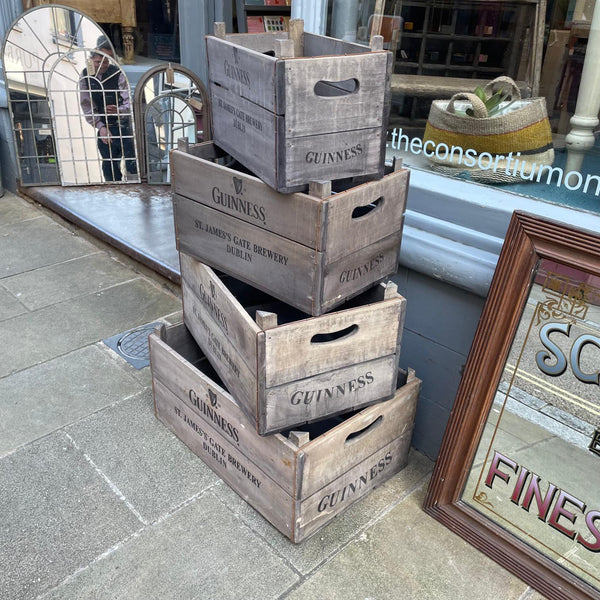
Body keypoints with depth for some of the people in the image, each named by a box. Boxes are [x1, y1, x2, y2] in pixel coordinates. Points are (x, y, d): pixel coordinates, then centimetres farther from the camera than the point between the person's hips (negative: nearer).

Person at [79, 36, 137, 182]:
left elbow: (129, 101, -15)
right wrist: (100, 127, -10)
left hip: (123, 125, -3)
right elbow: (87, 106, 1)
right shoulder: (85, 76, 0)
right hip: (103, 127, 4)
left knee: (132, 163, -5)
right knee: (109, 166, 10)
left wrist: (119, 110, -37)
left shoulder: (118, 73, -10)